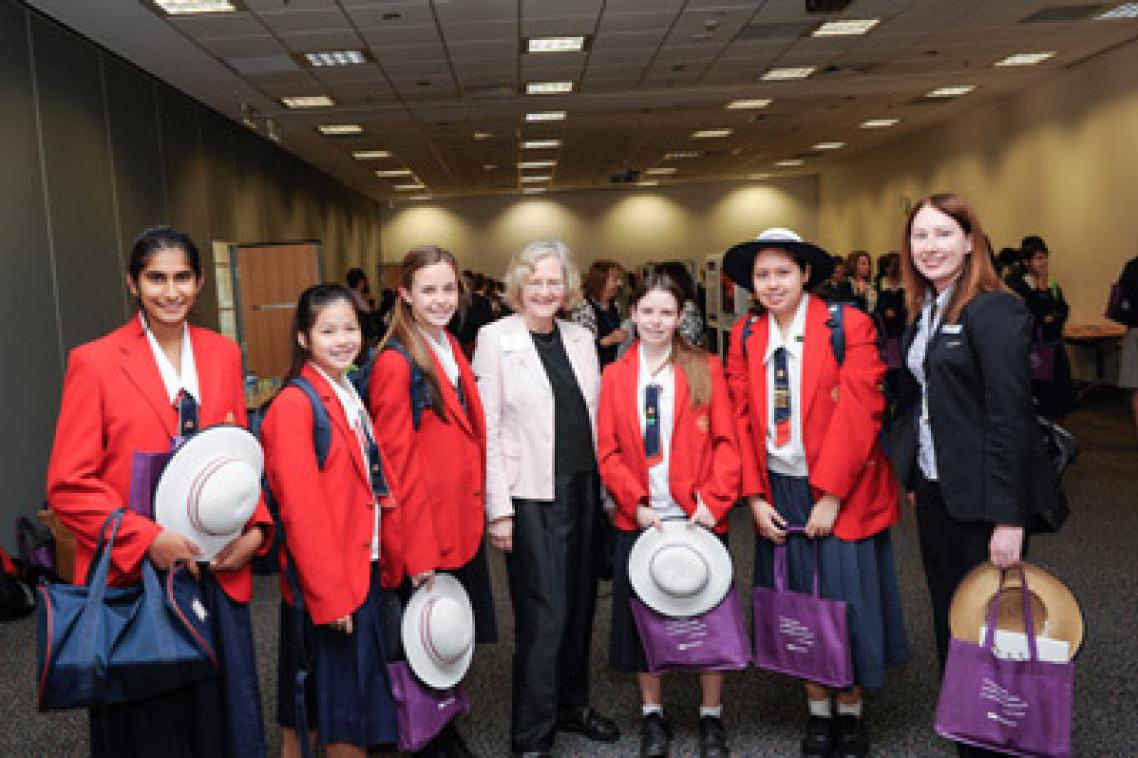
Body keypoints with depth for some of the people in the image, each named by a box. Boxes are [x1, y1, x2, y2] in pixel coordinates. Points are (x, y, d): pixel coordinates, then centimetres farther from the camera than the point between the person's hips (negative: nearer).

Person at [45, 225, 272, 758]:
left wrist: (256, 527, -6)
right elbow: (67, 486, -10)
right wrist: (146, 540, -20)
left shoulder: (223, 354, 4)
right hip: (134, 578, -3)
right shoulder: (94, 362, -8)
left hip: (219, 574, 3)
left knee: (220, 715, 15)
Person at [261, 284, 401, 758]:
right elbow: (301, 509, -20)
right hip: (327, 585, -8)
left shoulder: (351, 397, 9)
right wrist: (330, 594, -19)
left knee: (360, 695, 19)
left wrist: (390, 559, 11)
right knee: (338, 706, 6)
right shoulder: (294, 404, -17)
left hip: (365, 571, 8)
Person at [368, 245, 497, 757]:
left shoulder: (452, 350, 10)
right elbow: (398, 462, -17)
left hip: (464, 521, 8)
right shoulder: (396, 362, -15)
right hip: (427, 529, -8)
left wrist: (478, 506, 12)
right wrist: (419, 551, -17)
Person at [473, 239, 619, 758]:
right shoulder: (495, 339, -6)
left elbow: (592, 418, 14)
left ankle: (572, 705, 34)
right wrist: (499, 510, -13)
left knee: (579, 605, 14)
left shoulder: (581, 338, 9)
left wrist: (603, 484, 10)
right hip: (531, 496, -5)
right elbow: (486, 431, -9)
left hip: (584, 490, 6)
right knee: (543, 615, -4)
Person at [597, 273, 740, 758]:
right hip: (639, 519, 1)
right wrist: (635, 503, -12)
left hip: (698, 516, -1)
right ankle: (652, 715, 28)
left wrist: (714, 501, -15)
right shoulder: (615, 375, 5)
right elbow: (607, 450, 1)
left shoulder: (705, 369, 1)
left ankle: (711, 718, 26)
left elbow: (726, 441, -3)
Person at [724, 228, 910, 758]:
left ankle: (851, 712, 27)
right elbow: (742, 421, 2)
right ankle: (817, 712, 29)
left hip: (840, 492, -3)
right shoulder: (745, 337, 3)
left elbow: (858, 414, -15)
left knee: (846, 599, 5)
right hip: (777, 494, 4)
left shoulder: (848, 326, -10)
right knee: (796, 602, 11)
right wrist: (755, 496, -4)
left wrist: (829, 495, -17)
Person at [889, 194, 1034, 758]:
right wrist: (906, 472, 8)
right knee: (948, 611, 17)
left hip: (980, 496, -7)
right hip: (933, 488, 7)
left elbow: (1011, 418, -19)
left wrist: (1008, 518, -21)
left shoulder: (995, 311, -15)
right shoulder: (923, 311, 8)